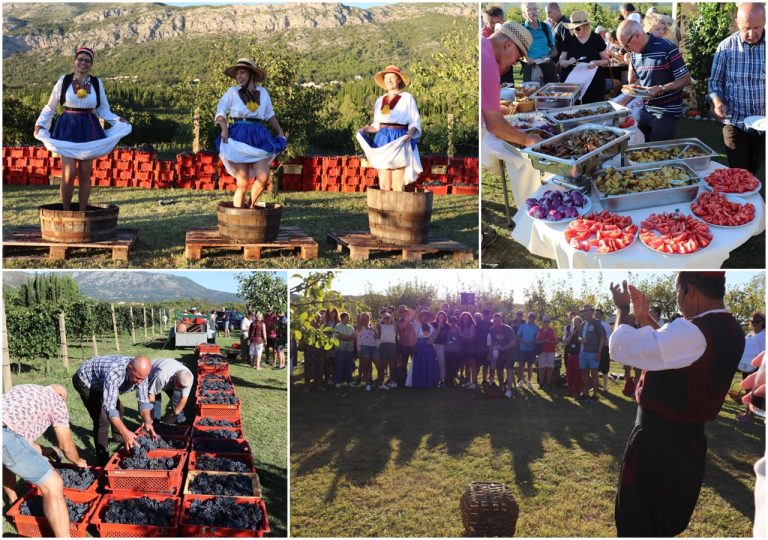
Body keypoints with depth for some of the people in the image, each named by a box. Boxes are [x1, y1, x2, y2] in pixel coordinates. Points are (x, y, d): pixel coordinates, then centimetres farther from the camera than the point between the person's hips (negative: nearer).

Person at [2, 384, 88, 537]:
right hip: (5, 435, -8)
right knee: (53, 486, -2)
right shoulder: (57, 400, 18)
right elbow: (66, 446, 20)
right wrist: (78, 461, 41)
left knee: (8, 462, 43)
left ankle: (13, 503, 60)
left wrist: (42, 451, 55)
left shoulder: (25, 390, 36)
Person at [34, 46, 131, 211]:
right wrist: (40, 124, -2)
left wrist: (118, 120, -1)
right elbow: (50, 107, 9)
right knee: (69, 174, -9)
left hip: (89, 130, 2)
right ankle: (65, 212, 6)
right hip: (68, 129, -2)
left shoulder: (97, 83, 4)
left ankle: (82, 212, 14)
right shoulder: (64, 81, 0)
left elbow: (103, 109, 14)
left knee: (85, 174, 5)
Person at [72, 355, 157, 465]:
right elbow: (109, 407, -49)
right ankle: (103, 460, -5)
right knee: (102, 420, -17)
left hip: (101, 381, 7)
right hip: (85, 380, -7)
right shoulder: (113, 373, -46)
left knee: (118, 409, 22)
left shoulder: (140, 372, -24)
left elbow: (143, 400, -18)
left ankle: (119, 438, 51)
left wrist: (147, 422, -36)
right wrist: (125, 432, -58)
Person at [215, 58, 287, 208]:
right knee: (243, 182, -6)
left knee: (263, 177, -14)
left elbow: (270, 115, 23)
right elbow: (220, 112, 2)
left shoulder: (263, 92, 12)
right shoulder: (232, 92, 5)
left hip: (259, 138, 3)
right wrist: (224, 128, -16)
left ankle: (251, 206, 11)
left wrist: (281, 132, 13)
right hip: (239, 138, -2)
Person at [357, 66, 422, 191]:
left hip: (399, 142, -4)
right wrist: (365, 130, 1)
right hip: (382, 142, 4)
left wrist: (411, 132, -21)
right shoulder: (380, 101, 14)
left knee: (397, 185, -7)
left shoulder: (407, 98, 2)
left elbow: (415, 122, -1)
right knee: (383, 184, 2)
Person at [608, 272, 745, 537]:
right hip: (690, 438, 9)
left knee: (638, 522, 8)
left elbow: (621, 348, -24)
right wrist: (644, 316, 9)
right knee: (670, 521, 25)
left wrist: (622, 309, -7)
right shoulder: (730, 330, 1)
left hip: (658, 440, -9)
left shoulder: (693, 333, -28)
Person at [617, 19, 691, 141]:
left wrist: (660, 89, -25)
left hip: (667, 112, -6)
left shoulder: (667, 49, -18)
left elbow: (686, 79, -14)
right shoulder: (634, 53, 3)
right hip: (646, 109, 6)